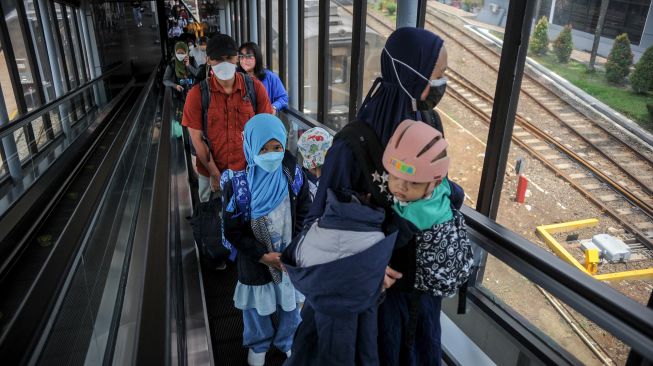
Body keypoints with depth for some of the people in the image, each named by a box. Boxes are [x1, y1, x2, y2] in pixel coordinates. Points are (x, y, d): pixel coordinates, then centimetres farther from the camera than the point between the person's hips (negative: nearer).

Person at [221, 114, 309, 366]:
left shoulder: (293, 174, -12)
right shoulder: (237, 183, -18)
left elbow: (305, 214, -3)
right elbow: (232, 230, -11)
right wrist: (262, 255, -15)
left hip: (291, 257, 2)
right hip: (255, 260, -1)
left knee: (290, 302, 19)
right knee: (256, 304, 19)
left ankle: (288, 340, 49)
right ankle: (259, 344, 48)